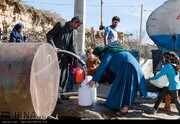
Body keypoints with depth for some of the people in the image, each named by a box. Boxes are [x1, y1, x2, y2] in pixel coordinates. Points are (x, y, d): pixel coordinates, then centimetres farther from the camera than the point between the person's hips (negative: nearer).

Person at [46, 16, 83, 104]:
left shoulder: (74, 32, 13)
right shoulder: (60, 25, -7)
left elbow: (72, 46, 14)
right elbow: (49, 35, -11)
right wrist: (53, 47, -21)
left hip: (65, 56, 7)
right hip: (56, 54, -7)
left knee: (65, 75, 10)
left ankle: (60, 93, 21)